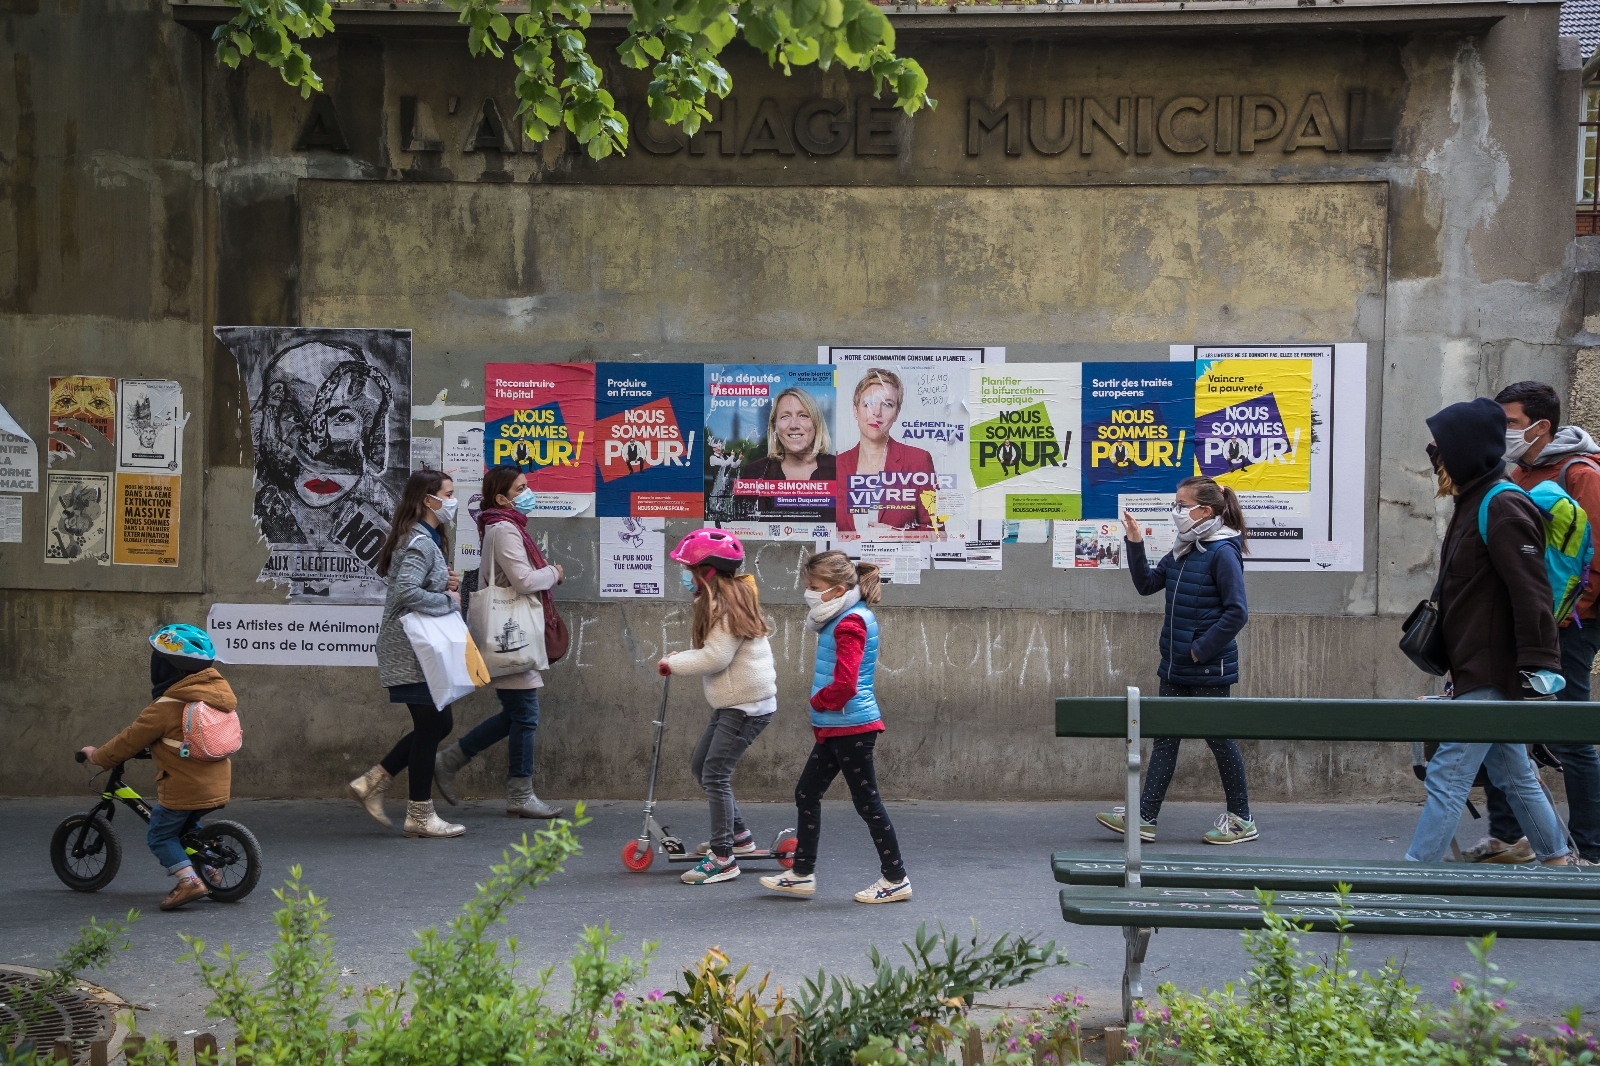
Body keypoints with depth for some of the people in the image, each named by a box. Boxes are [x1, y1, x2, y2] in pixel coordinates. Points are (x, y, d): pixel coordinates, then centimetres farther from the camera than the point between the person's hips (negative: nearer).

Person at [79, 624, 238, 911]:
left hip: (182, 788, -8)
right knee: (187, 827, 29)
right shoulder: (220, 690, 4)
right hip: (217, 785, 8)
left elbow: (130, 740, -10)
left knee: (160, 836, 7)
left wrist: (97, 755, 8)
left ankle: (189, 880, -9)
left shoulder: (166, 707, -18)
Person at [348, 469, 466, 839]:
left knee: (440, 723, 13)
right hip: (412, 651, -10)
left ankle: (372, 782, 16)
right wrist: (449, 601, -17)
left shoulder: (429, 539, 15)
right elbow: (407, 591, -30)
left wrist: (447, 583, 5)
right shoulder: (420, 542, -17)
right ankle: (420, 816, 6)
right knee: (431, 725, -3)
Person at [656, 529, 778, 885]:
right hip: (731, 703, 11)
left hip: (747, 704, -11)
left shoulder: (728, 605, -19)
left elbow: (715, 658, -25)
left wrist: (673, 662, -11)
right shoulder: (726, 598, 13)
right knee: (700, 765, 17)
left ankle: (724, 858, -8)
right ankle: (738, 834, 28)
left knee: (715, 775, -11)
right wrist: (680, 662, 0)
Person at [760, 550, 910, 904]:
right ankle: (802, 874, 20)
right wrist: (821, 703, 6)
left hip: (851, 727, -11)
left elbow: (844, 685, -26)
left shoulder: (850, 624, -18)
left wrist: (818, 701, -8)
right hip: (834, 727, 11)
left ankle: (896, 879, 7)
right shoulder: (842, 619, 14)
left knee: (867, 802, -2)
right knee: (807, 794, 13)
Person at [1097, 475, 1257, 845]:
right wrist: (1135, 545, 4)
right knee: (1164, 738, 8)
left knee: (1219, 738, 3)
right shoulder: (1181, 552, 9)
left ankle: (1241, 819, 16)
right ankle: (1145, 818, 10)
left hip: (1209, 670, -8)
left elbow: (1237, 612, -19)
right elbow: (1147, 584, 16)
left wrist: (1202, 649, -18)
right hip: (1175, 668, 8)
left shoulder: (1222, 553, -16)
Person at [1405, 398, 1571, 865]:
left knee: (1446, 778, -10)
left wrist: (1536, 673, -25)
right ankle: (1556, 864, 28)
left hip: (1492, 679, -10)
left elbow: (1531, 595, -22)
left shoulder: (1503, 509, -16)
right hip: (1479, 674, 10)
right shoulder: (1473, 505, 15)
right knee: (1514, 775, 18)